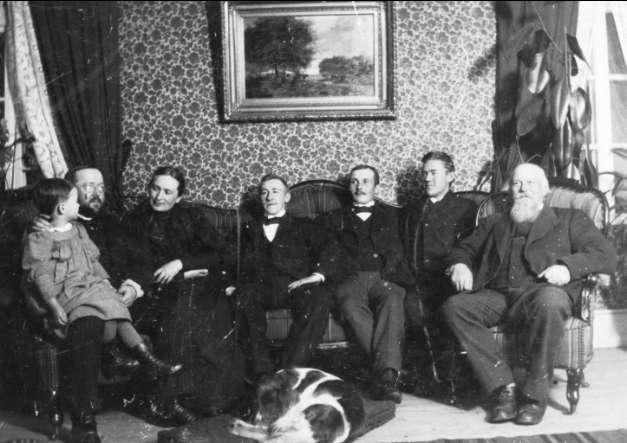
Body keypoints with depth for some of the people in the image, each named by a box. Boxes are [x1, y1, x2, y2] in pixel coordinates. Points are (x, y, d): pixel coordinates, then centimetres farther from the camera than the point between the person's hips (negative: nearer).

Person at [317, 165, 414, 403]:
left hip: (386, 278, 0)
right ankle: (389, 372, -39)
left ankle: (385, 375, -46)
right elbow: (327, 255, 16)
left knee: (393, 302, -35)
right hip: (350, 279, 0)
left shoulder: (393, 215, 26)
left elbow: (398, 251, 18)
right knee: (352, 306, -35)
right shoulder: (334, 219, 27)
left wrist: (386, 273, 0)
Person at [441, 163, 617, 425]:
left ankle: (535, 394, -23)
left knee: (549, 301, -39)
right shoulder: (495, 225, 30)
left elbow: (606, 256, 9)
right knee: (454, 307, -26)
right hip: (497, 296, 3)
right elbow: (464, 250, 29)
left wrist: (568, 266, -11)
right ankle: (503, 387, -21)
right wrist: (460, 264, 3)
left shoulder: (569, 220, 21)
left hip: (543, 293, -3)